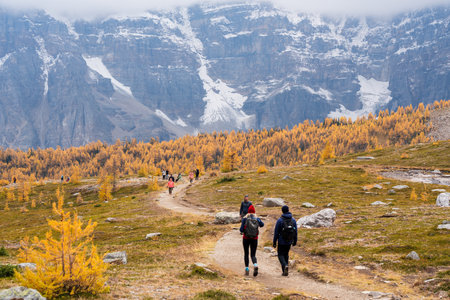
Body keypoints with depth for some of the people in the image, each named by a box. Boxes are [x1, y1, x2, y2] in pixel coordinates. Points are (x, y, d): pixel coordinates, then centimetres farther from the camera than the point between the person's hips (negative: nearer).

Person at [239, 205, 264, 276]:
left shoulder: (245, 219, -9)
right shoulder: (257, 219, -2)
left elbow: (241, 229, -12)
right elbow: (262, 225, 18)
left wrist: (242, 231, 10)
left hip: (246, 238, -1)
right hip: (254, 239, 1)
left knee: (246, 254, 18)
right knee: (253, 255, 7)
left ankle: (247, 269, 12)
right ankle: (255, 265, -23)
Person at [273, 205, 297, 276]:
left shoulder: (280, 220, -12)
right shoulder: (293, 220, -1)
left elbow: (276, 232, -10)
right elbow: (295, 232, 3)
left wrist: (274, 242, -2)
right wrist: (295, 241, 14)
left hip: (281, 242, -4)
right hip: (289, 241, 4)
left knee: (281, 255, 8)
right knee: (286, 254, 19)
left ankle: (285, 265, -19)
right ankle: (285, 271, 17)